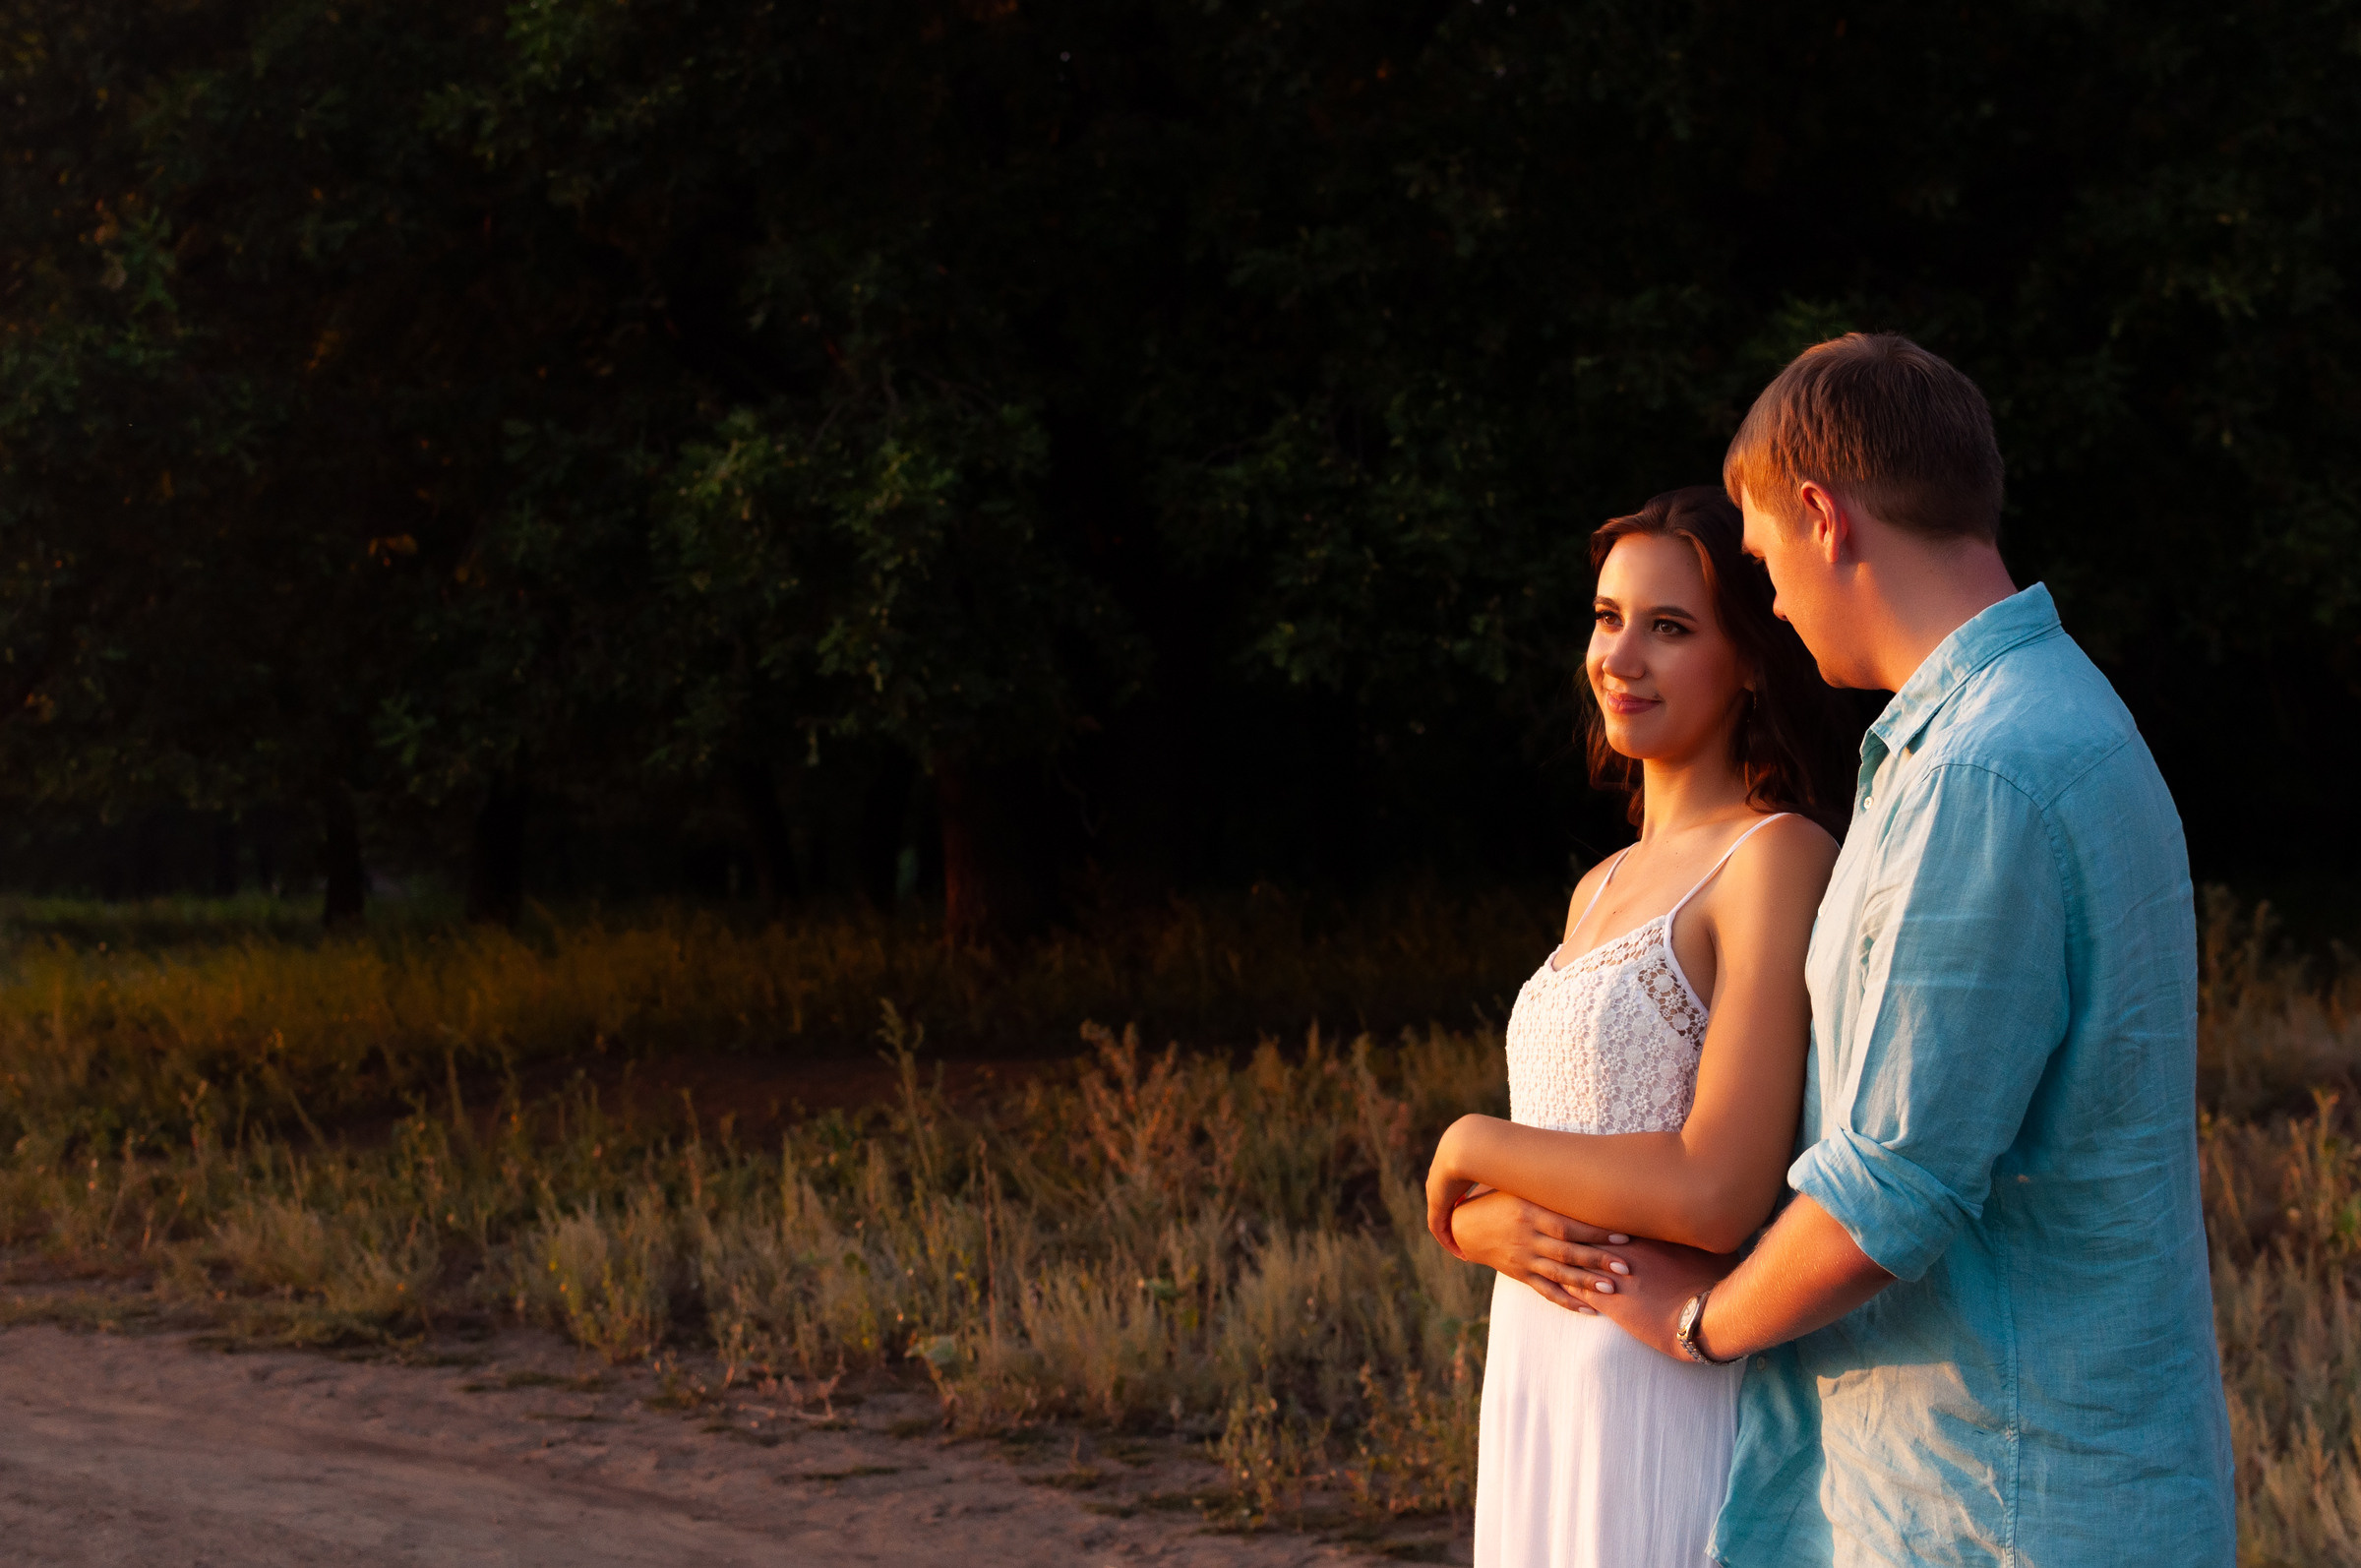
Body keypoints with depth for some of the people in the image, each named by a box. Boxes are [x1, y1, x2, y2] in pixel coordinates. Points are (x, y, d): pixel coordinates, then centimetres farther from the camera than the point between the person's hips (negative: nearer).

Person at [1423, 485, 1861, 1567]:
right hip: (1544, 1394, 8)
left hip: (1676, 1392, -8)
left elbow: (1715, 1195, -22)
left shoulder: (1779, 860, -11)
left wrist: (1473, 1147, -7)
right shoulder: (1603, 891, 14)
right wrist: (1490, 1225, -10)